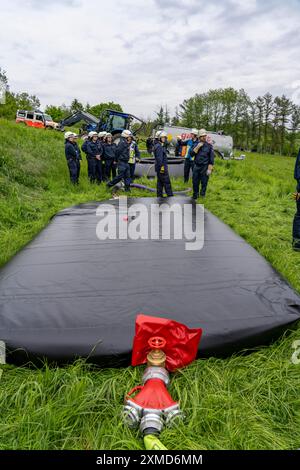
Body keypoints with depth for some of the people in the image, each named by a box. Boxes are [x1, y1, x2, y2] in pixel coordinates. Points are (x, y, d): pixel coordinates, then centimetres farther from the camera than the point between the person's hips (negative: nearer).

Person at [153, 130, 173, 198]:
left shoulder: (161, 146, 18)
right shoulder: (159, 147, -16)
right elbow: (159, 158, -22)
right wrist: (161, 167, -23)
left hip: (160, 168, 11)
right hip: (162, 167, -11)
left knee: (160, 182, 12)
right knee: (167, 182, -5)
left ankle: (160, 196, 16)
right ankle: (170, 195, -1)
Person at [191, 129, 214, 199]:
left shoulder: (209, 146, -1)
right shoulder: (196, 145, 9)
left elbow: (211, 158, -3)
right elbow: (192, 154, -1)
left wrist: (209, 169, -10)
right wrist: (197, 147, -12)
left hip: (204, 167, -3)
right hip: (196, 167, 3)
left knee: (204, 183, 2)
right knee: (195, 182, 7)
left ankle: (202, 196, 16)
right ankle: (195, 196, 21)